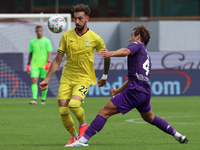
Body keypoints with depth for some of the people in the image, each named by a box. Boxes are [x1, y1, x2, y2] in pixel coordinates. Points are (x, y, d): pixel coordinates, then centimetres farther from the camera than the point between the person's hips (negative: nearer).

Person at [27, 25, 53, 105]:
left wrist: (48, 62, -17)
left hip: (44, 65, -2)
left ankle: (43, 99, 14)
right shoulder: (32, 42, 11)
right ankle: (34, 99, -18)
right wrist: (28, 64, 13)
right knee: (34, 81, -11)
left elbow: (49, 52, -4)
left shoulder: (46, 41, 1)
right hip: (34, 65, 2)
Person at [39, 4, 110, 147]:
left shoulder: (95, 39, -5)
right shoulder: (66, 36, 1)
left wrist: (105, 77, 19)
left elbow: (106, 56, 11)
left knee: (74, 104, -28)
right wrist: (47, 79, 4)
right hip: (66, 78, 3)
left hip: (84, 78, -3)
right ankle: (74, 136, 19)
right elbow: (58, 60, 7)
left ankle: (83, 124, 4)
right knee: (63, 112, -5)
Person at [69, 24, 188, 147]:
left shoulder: (137, 45, 5)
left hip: (135, 91, -8)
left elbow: (126, 51, -21)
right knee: (150, 118, 34)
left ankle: (84, 139, -19)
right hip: (146, 93, 9)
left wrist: (111, 54, -39)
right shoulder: (147, 57, 29)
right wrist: (118, 91, 45)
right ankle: (178, 135, 37)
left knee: (104, 112, -10)